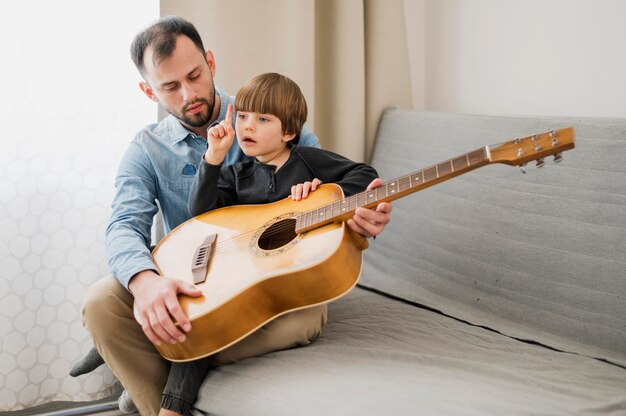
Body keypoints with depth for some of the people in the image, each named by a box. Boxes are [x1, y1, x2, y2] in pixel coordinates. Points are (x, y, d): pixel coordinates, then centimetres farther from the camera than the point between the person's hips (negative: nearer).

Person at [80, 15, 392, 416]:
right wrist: (144, 280, -36)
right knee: (102, 303, -25)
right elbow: (126, 225, -10)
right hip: (186, 288, 1)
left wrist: (365, 216, -29)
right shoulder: (147, 150, 5)